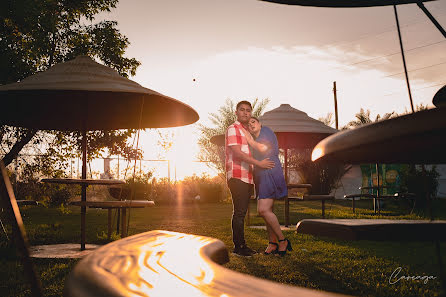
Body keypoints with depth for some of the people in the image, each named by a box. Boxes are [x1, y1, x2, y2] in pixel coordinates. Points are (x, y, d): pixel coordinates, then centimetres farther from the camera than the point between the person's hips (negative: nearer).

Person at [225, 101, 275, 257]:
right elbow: (237, 153, -16)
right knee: (239, 212, -8)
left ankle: (241, 245, 14)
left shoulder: (247, 132, 24)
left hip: (248, 178, 9)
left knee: (242, 212, 10)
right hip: (237, 177, -9)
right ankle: (238, 246, -3)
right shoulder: (233, 129, -5)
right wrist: (259, 163, -16)